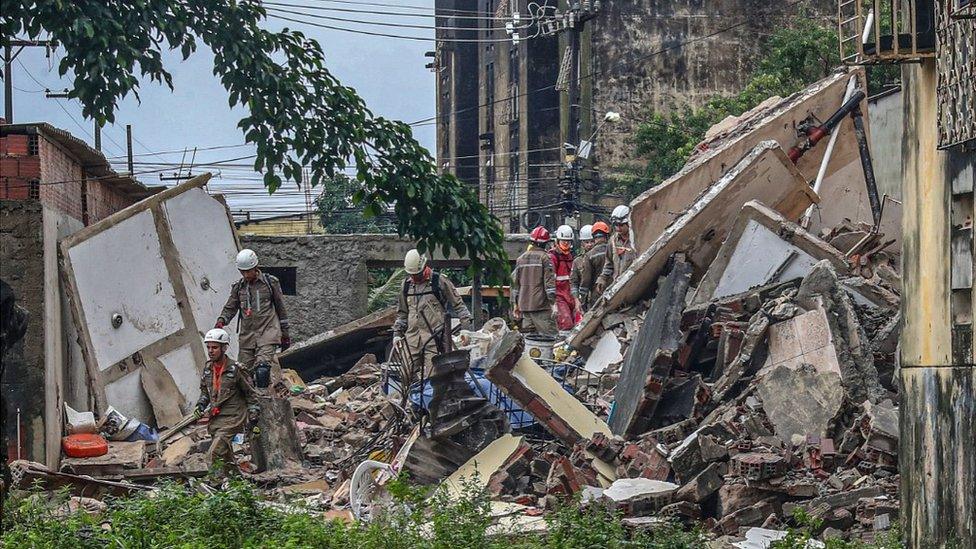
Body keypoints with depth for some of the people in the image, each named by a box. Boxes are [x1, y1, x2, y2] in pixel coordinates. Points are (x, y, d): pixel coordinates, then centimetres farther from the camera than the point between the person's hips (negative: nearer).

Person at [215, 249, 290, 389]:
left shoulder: (270, 282, 3)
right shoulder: (238, 287, 11)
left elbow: (281, 308, 9)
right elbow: (230, 308, 13)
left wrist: (285, 334, 10)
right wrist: (221, 321, -9)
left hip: (267, 332, -4)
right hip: (247, 334, 4)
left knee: (262, 370, -21)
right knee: (245, 372, 0)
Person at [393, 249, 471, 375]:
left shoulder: (439, 281, 2)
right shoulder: (407, 284, 17)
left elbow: (457, 304, 6)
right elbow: (402, 313, 26)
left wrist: (467, 325, -1)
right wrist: (397, 333, 19)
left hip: (434, 336, -5)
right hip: (412, 337, 5)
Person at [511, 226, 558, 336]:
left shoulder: (521, 259, 14)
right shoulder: (544, 258, -5)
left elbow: (515, 283, 17)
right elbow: (549, 282, -11)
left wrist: (515, 304, 23)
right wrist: (553, 303, -11)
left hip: (524, 305, 6)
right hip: (541, 305, -6)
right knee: (549, 334, -9)